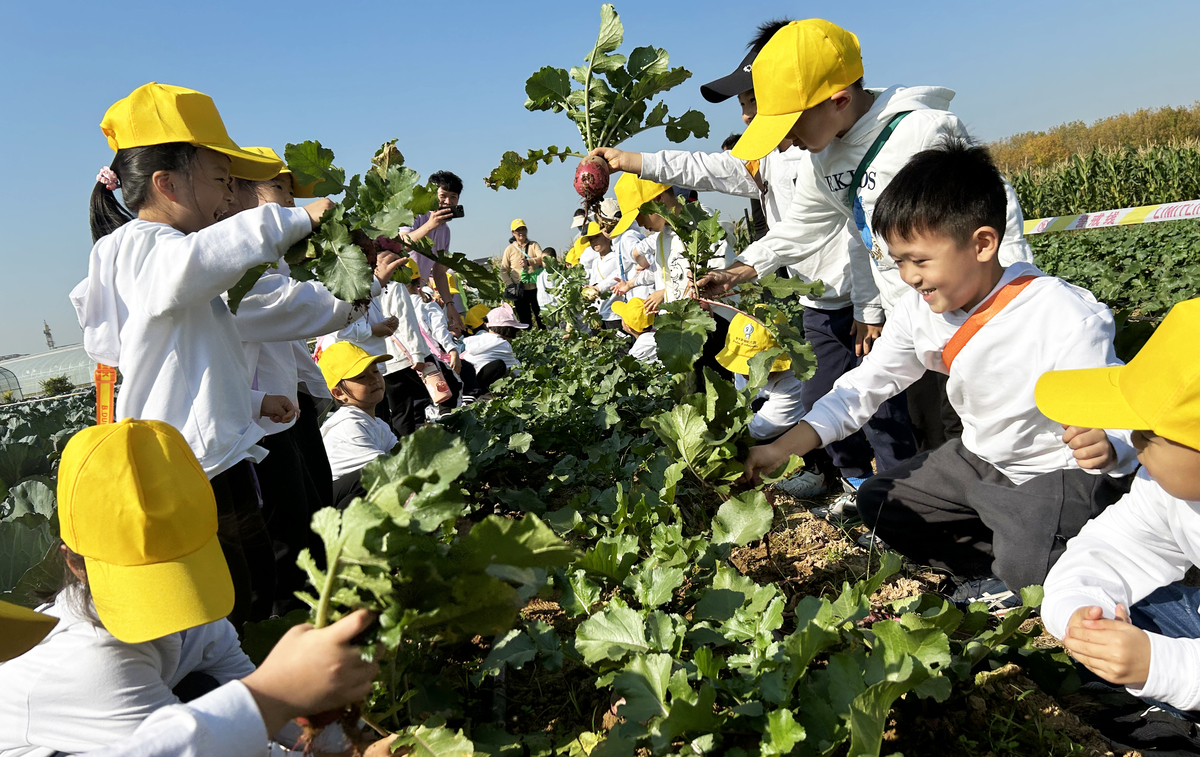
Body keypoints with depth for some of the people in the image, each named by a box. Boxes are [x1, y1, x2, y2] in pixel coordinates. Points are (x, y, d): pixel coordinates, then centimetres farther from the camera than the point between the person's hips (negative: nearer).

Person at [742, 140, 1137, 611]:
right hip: (981, 460, 7)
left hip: (1065, 472, -7)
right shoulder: (920, 311, -10)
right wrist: (783, 448, -16)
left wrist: (1105, 445, -48)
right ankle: (994, 573, 4)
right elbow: (863, 387, -5)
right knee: (878, 502, 4)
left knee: (1028, 563, -32)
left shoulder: (1069, 319, -28)